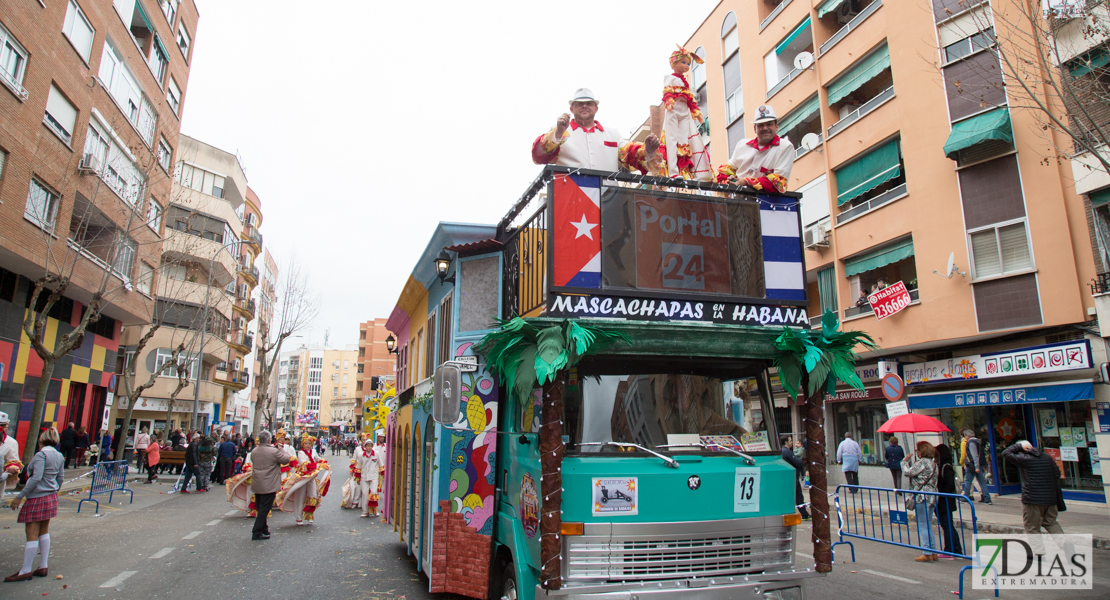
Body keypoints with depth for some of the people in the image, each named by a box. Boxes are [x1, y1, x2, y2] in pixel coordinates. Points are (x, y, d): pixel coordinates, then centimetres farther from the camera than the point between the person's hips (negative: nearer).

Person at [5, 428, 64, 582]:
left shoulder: (41, 455, -14)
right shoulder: (60, 456, 9)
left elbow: (36, 478, -22)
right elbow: (60, 478, 13)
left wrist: (20, 497, -18)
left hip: (37, 498, -8)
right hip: (51, 497, 8)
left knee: (32, 534, -2)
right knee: (44, 531, 15)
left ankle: (25, 571, 3)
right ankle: (44, 566, 18)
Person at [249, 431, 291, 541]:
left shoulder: (253, 452, 3)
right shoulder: (274, 451, -17)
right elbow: (286, 460, -8)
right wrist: (281, 450, 7)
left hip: (256, 485, 7)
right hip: (269, 485, -7)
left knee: (260, 509, 16)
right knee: (264, 509, 0)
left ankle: (264, 529, 28)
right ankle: (257, 532, 0)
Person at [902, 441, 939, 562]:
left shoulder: (922, 462, -15)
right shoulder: (932, 463, 14)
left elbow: (908, 472, -12)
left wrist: (904, 461, 4)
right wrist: (910, 459, 21)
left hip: (922, 497, -9)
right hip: (931, 497, 9)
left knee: (923, 526, -3)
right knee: (928, 525, 16)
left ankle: (927, 553, -1)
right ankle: (933, 552, 19)